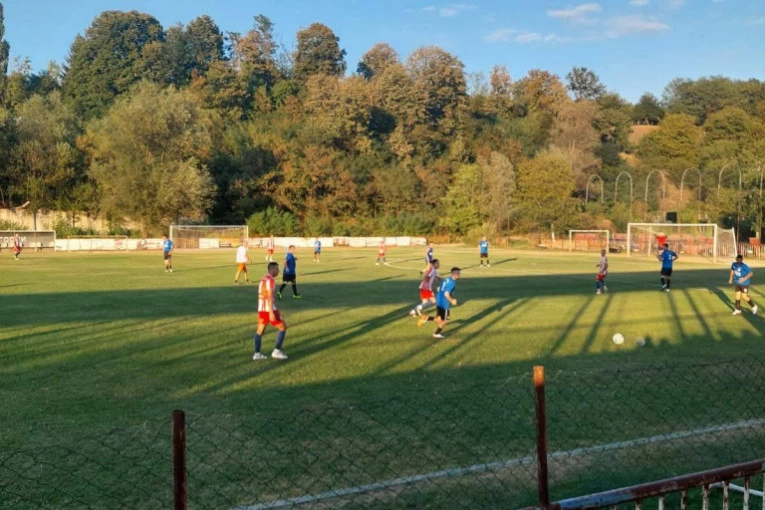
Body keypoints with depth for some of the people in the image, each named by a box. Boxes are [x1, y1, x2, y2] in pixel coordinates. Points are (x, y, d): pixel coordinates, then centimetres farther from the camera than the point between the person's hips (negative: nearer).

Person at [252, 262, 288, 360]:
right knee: (283, 327, 2)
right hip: (269, 309, -9)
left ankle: (257, 354, 13)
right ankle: (277, 351, 0)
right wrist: (271, 313, -23)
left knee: (260, 330, 15)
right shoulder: (270, 280, -13)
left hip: (261, 309, 9)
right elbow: (269, 297, -20)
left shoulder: (263, 279, 16)